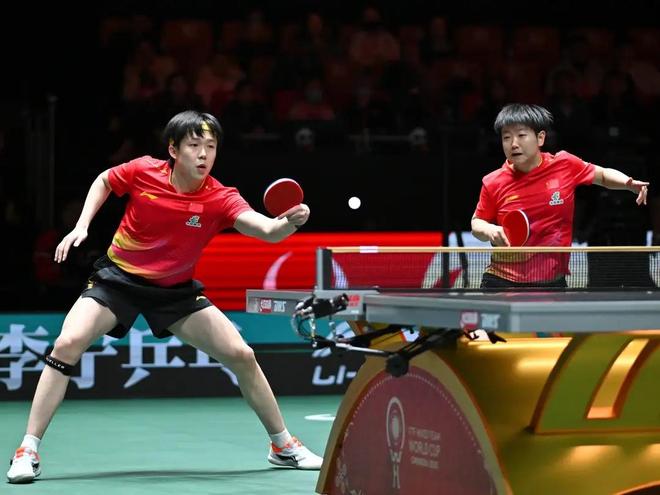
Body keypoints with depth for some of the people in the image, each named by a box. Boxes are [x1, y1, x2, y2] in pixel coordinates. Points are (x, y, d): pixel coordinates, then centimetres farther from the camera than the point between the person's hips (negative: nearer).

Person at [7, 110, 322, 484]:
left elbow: (267, 231, -35)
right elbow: (103, 181, 5)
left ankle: (284, 446, 13)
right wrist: (82, 226, -6)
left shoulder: (220, 199, -19)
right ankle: (28, 450, -13)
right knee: (68, 344, -22)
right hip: (118, 278, -1)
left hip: (176, 290, 1)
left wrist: (290, 222, -56)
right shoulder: (143, 171, -17)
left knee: (242, 355, -7)